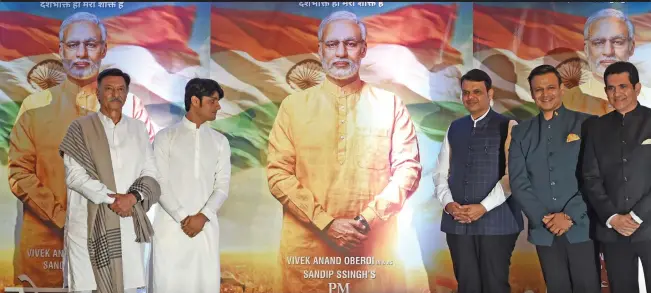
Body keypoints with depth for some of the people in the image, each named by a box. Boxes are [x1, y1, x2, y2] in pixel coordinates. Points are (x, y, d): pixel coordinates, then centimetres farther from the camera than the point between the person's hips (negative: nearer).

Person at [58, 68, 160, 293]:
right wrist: (110, 199, -14)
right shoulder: (80, 128, 2)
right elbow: (74, 175, -6)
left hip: (127, 225, 3)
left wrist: (132, 197, -11)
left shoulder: (138, 129, 12)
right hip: (89, 224, -3)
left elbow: (150, 173, 8)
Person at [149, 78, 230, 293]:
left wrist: (203, 216, -9)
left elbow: (222, 185, 5)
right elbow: (160, 183, -4)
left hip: (206, 226, 3)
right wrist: (182, 217, -11)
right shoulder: (166, 137, 2)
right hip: (171, 225, -3)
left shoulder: (220, 141, 11)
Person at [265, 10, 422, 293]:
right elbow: (278, 173, -2)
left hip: (374, 246, 0)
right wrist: (326, 223, -12)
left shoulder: (389, 103, 5)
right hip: (307, 246, 0)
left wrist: (368, 219, -12)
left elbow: (408, 167, 0)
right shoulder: (293, 105, 4)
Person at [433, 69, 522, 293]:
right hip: (457, 222, 4)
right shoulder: (454, 128, 13)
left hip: (495, 220, -4)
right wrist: (448, 203, -6)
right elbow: (441, 173, 12)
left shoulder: (507, 127, -1)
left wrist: (484, 207, -16)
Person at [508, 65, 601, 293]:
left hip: (582, 226, -2)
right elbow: (518, 181, 3)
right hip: (544, 230, 2)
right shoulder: (521, 132, 10)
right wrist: (543, 218, -8)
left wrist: (570, 215, -12)